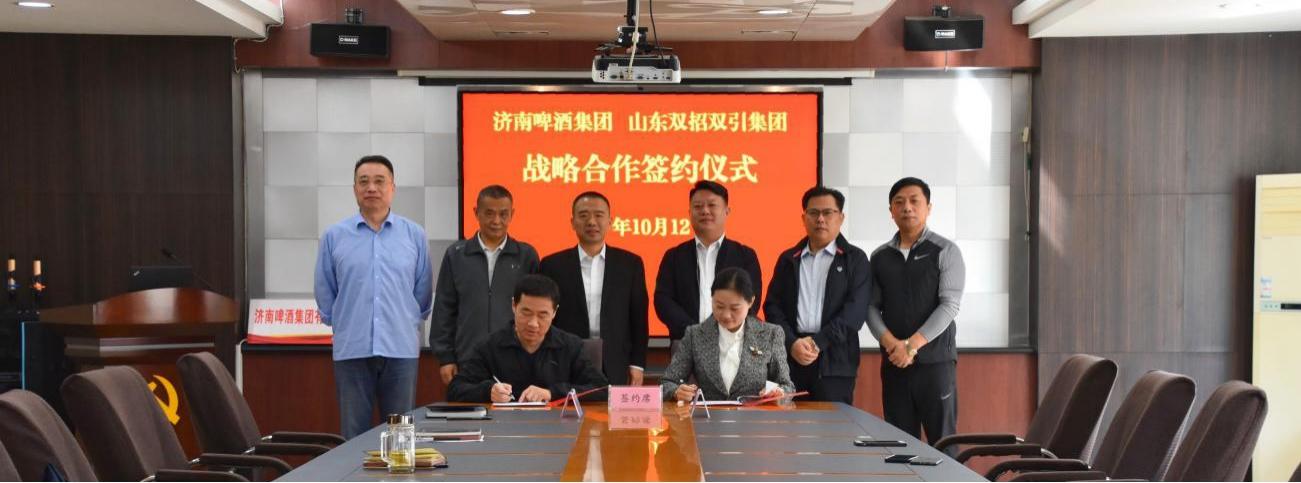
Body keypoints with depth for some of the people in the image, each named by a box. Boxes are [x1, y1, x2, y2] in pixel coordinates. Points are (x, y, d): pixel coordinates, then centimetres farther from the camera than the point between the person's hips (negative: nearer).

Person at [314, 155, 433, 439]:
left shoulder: (414, 235, 4)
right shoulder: (334, 237, 4)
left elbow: (423, 291, 11)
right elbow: (325, 294, 11)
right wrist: (342, 325, 13)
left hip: (401, 349, 0)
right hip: (351, 350, 0)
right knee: (353, 434, 5)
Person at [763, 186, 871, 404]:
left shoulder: (855, 259, 6)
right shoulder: (788, 259, 15)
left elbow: (855, 310, -5)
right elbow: (772, 306, 8)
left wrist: (818, 342, -13)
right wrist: (792, 343, -8)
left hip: (834, 361, -2)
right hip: (790, 357, 2)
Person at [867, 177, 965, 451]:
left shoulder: (945, 252, 0)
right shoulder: (879, 257, 12)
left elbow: (949, 305, -8)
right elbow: (871, 306, 7)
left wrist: (912, 345, -16)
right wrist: (891, 343, -11)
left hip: (936, 360, -3)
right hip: (893, 364, 3)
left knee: (942, 443, -3)